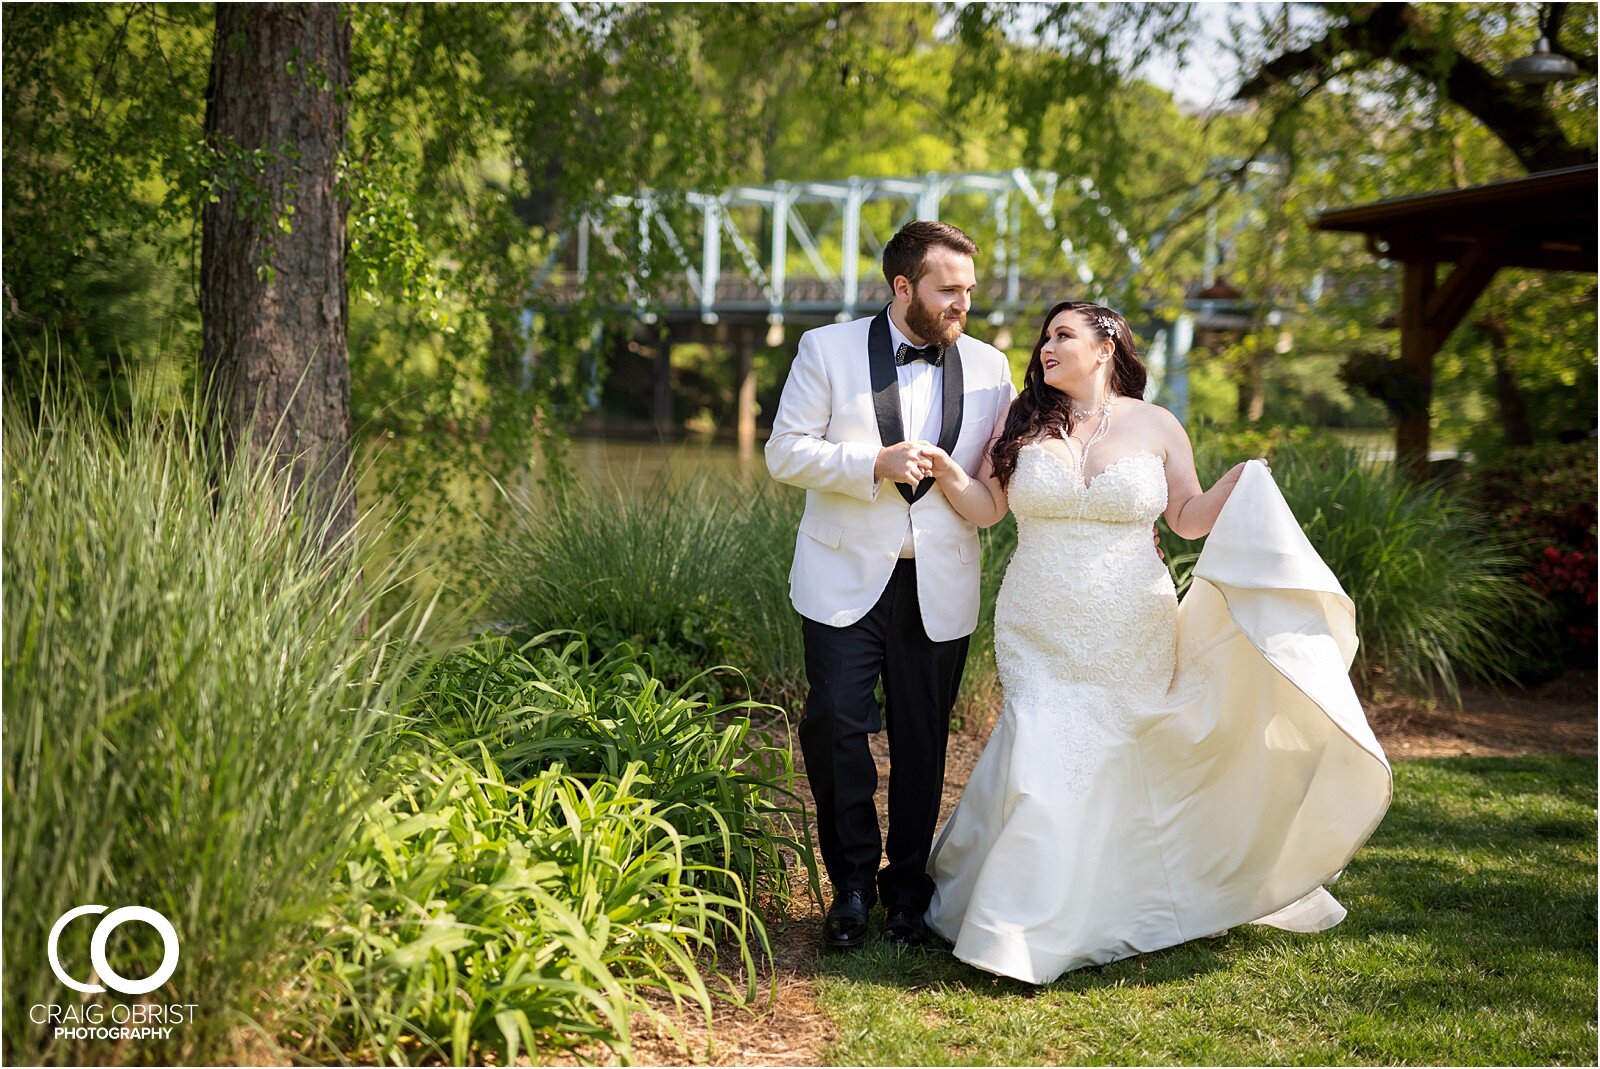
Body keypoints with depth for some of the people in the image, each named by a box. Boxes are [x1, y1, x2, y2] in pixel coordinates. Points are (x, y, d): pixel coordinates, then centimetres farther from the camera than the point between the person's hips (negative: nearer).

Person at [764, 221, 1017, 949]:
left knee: (922, 739, 7)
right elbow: (785, 451, -4)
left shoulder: (989, 366, 7)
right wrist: (874, 464, -17)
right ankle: (852, 881, 13)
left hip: (940, 587, 2)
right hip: (846, 579, -2)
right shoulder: (829, 350, 0)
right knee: (834, 724, -7)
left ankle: (907, 887, 23)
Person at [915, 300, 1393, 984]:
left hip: (1131, 638, 0)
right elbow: (984, 507, 1)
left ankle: (1131, 908, 27)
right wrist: (946, 470, -18)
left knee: (1122, 767, 7)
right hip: (1041, 636, 0)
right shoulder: (1023, 424, 4)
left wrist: (1241, 485, -9)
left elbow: (1189, 517, 8)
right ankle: (1023, 933, 3)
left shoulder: (1155, 426, 2)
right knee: (1046, 764, -8)